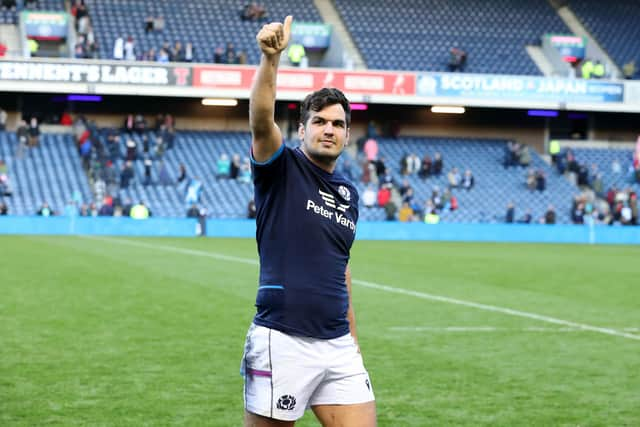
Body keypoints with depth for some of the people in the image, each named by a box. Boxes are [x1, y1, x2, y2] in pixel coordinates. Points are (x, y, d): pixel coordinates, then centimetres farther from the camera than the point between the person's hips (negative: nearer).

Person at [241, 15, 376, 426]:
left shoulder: (349, 194, 15)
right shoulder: (282, 169, -1)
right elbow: (261, 120, -22)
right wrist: (271, 57, -36)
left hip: (338, 346, 6)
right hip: (282, 342, -5)